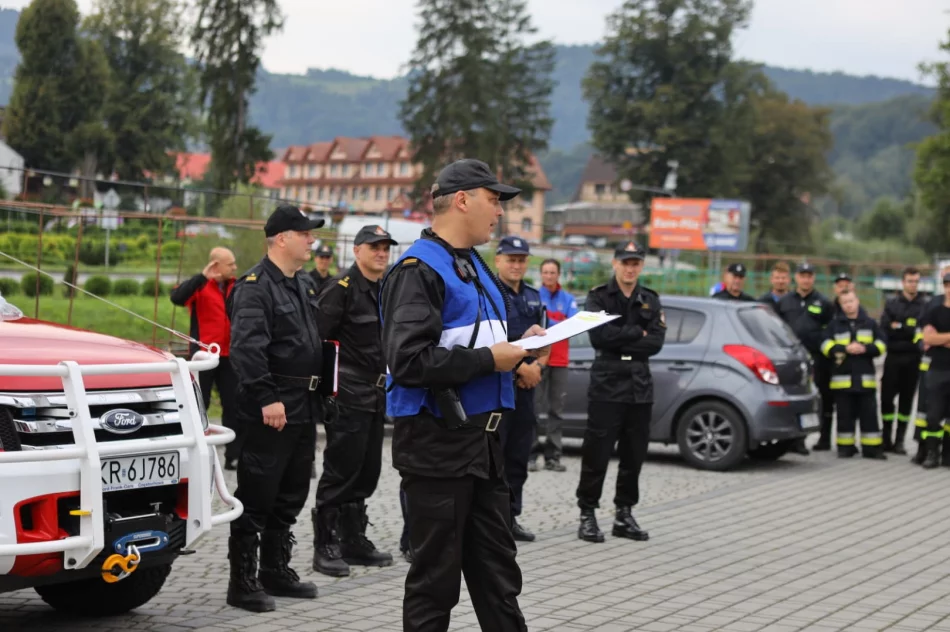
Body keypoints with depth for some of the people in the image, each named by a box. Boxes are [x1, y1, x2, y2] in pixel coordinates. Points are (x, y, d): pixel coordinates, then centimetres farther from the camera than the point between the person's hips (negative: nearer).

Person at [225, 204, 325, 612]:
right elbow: (246, 348, -25)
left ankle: (276, 571, 27)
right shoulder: (255, 286, -14)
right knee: (256, 498, -4)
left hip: (304, 407, 9)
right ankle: (243, 584, 2)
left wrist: (317, 393, 19)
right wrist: (267, 398, -29)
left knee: (290, 496, 16)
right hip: (271, 408, -9)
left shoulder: (305, 285, 16)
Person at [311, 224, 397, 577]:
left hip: (376, 396, 8)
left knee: (367, 472, 12)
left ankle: (354, 541, 21)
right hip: (348, 398, -8)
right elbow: (317, 338, -16)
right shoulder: (342, 289, -11)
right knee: (341, 472, -5)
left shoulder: (385, 292, 15)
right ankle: (325, 547, 2)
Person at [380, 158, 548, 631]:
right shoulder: (418, 269, -14)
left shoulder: (475, 266, 16)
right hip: (437, 445, -9)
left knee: (498, 574, 13)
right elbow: (410, 361, -25)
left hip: (483, 441, 9)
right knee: (435, 579, 1)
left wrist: (517, 347, 6)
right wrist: (489, 360, -19)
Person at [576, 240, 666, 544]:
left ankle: (624, 514, 17)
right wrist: (637, 333, -9)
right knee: (597, 453, -4)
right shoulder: (599, 296, 2)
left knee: (634, 455, 8)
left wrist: (619, 341, -10)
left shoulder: (651, 300, 11)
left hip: (640, 386, 4)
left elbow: (656, 343, -2)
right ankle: (587, 514, 4)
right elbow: (598, 335, -14)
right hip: (606, 385, -4)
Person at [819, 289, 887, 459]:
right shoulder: (834, 325, 7)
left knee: (869, 414, 0)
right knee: (845, 415, 3)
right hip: (842, 378, -1)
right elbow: (826, 346, -3)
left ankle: (872, 447, 4)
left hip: (866, 378, 1)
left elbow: (881, 344, 5)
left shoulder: (870, 323, 10)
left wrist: (865, 348, -13)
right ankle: (845, 447, 10)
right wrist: (846, 349, -16)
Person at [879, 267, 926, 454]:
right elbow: (884, 329, -3)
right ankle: (886, 439, 8)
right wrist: (910, 331, -11)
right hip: (893, 357, 1)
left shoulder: (925, 306, 4)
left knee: (907, 399, 3)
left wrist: (899, 328, -11)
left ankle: (899, 441, 8)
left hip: (913, 358, -1)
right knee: (887, 397, -1)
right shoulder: (891, 304, 8)